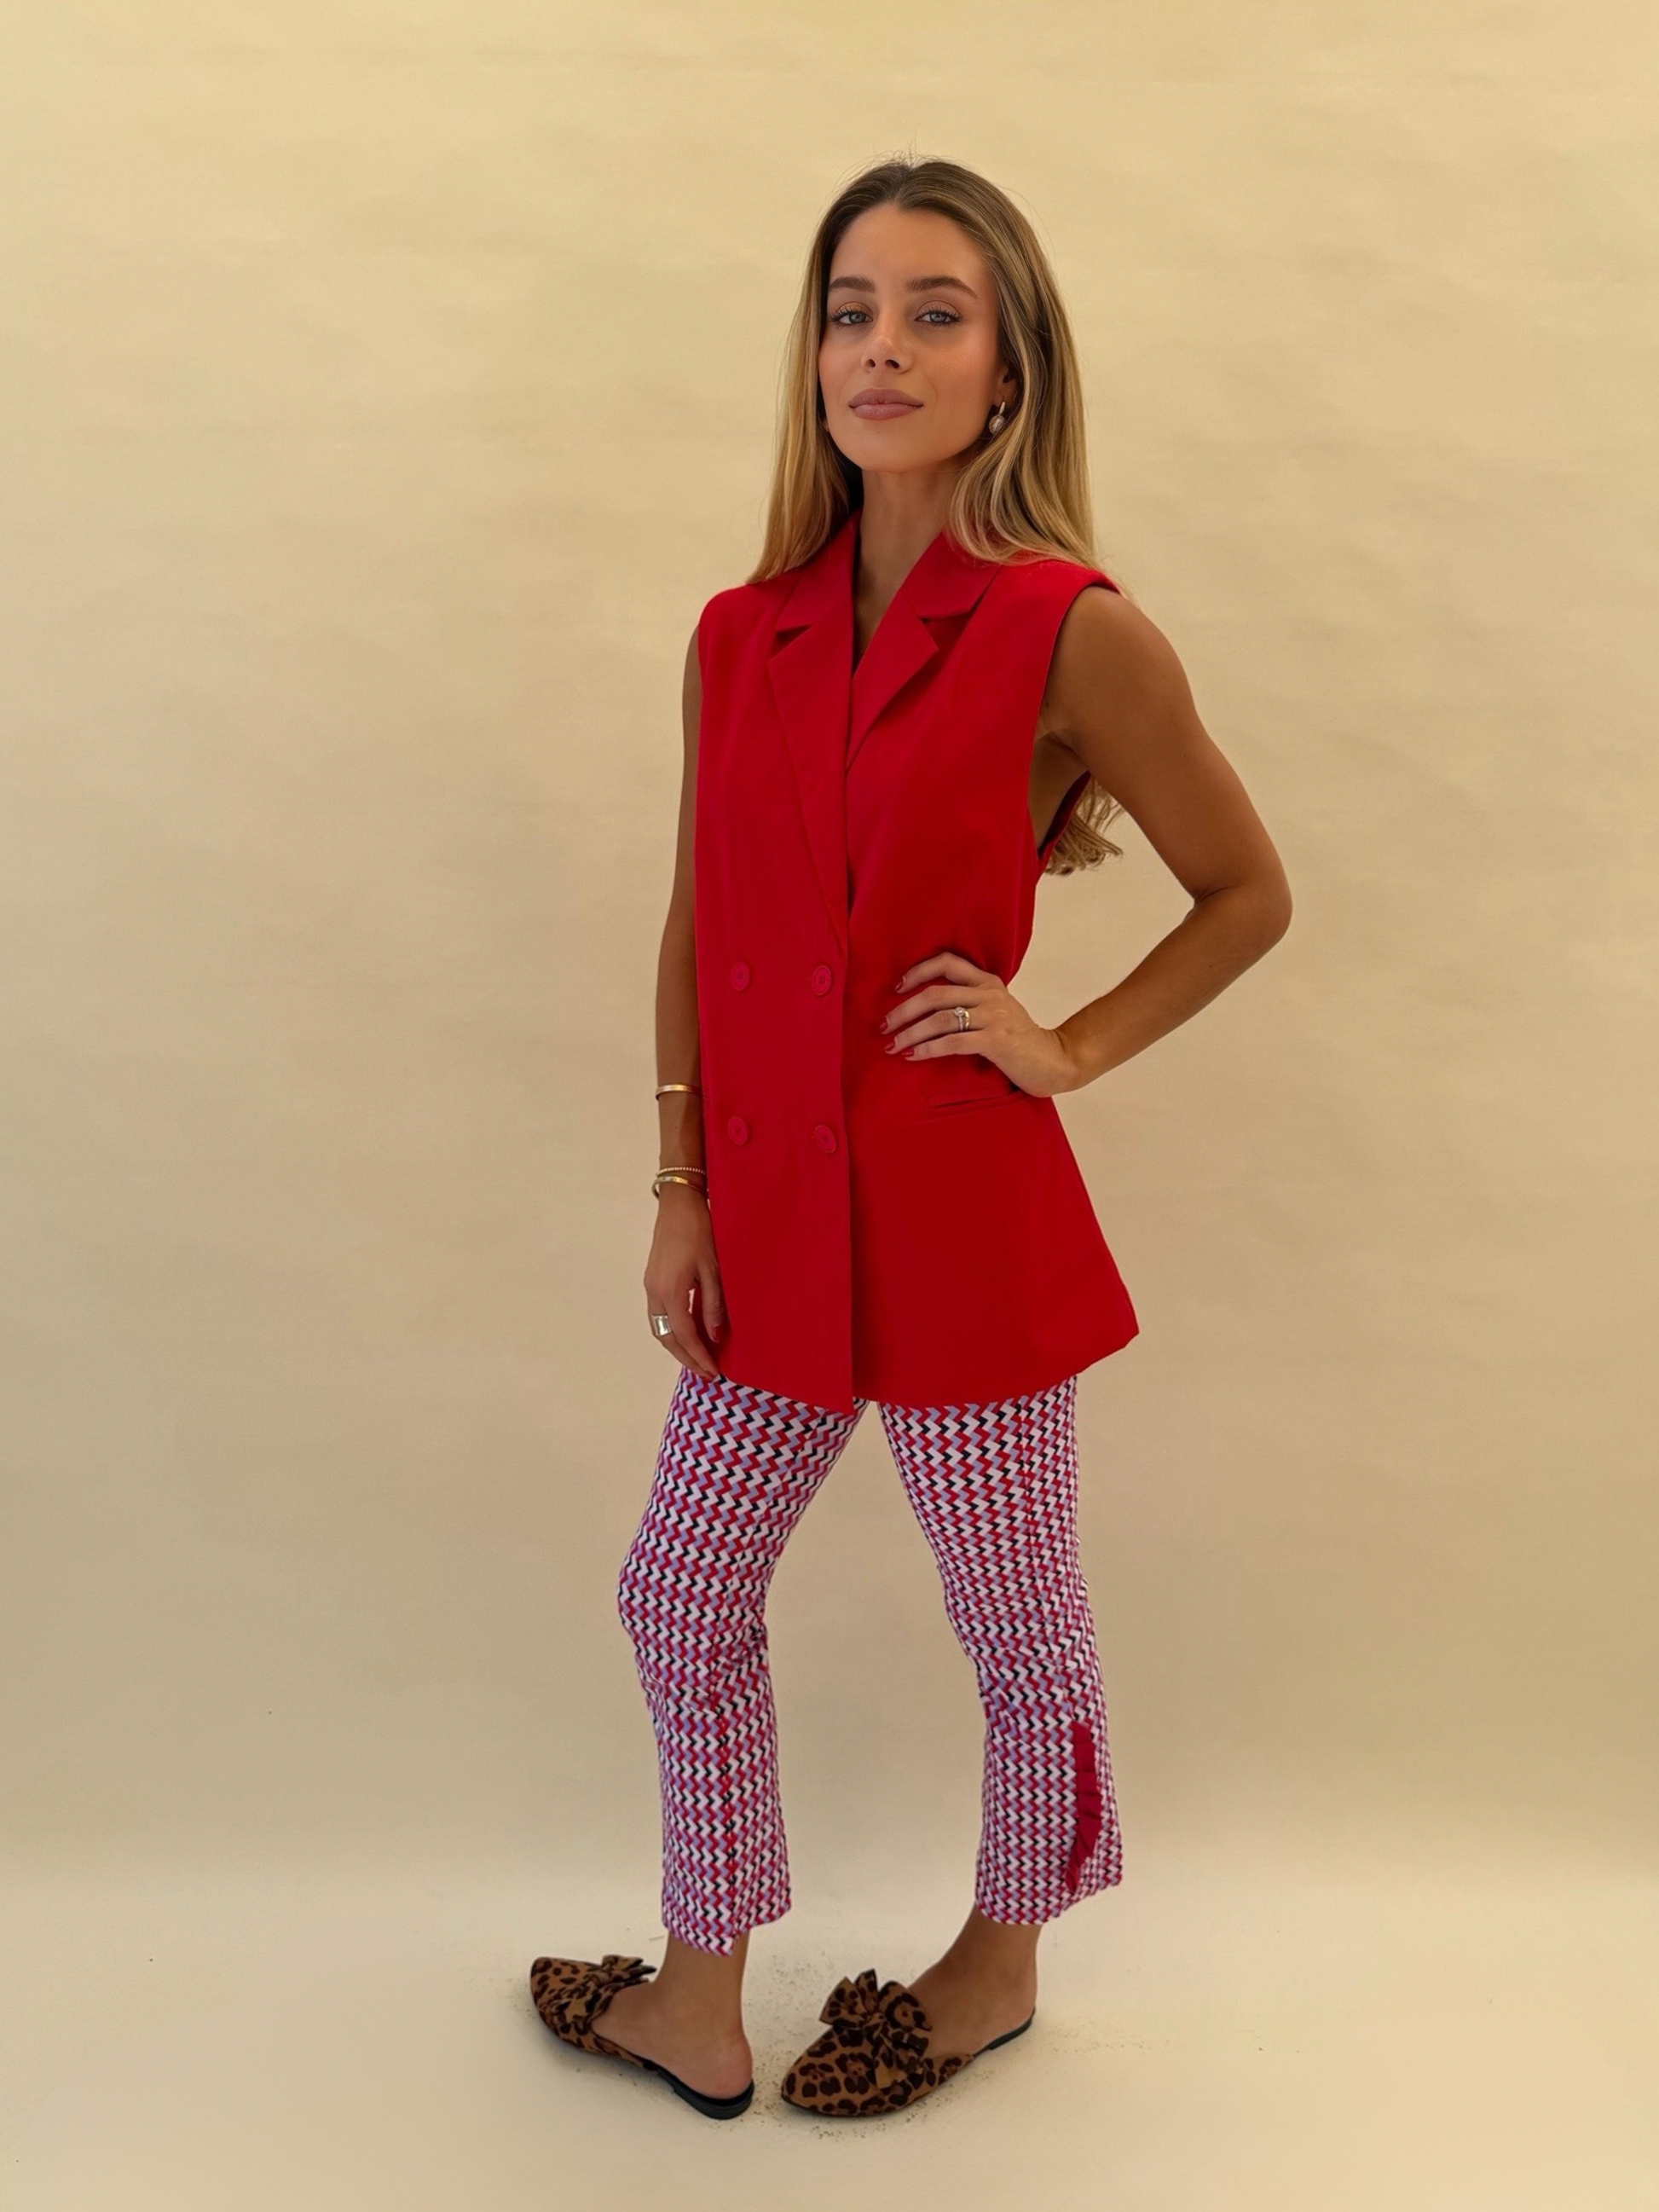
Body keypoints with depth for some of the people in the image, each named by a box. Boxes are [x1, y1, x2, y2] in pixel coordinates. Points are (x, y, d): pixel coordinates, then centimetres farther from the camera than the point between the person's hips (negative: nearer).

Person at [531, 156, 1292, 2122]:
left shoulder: (1072, 635, -11)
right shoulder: (740, 638, 3)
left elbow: (1249, 893, 0)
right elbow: (697, 933, 9)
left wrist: (1069, 1049, -9)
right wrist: (681, 1190, 6)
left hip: (960, 1209, -5)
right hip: (774, 1210, 5)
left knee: (1014, 1620, 13)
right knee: (683, 1591, 15)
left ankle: (999, 1965, 42)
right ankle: (700, 2010, 37)